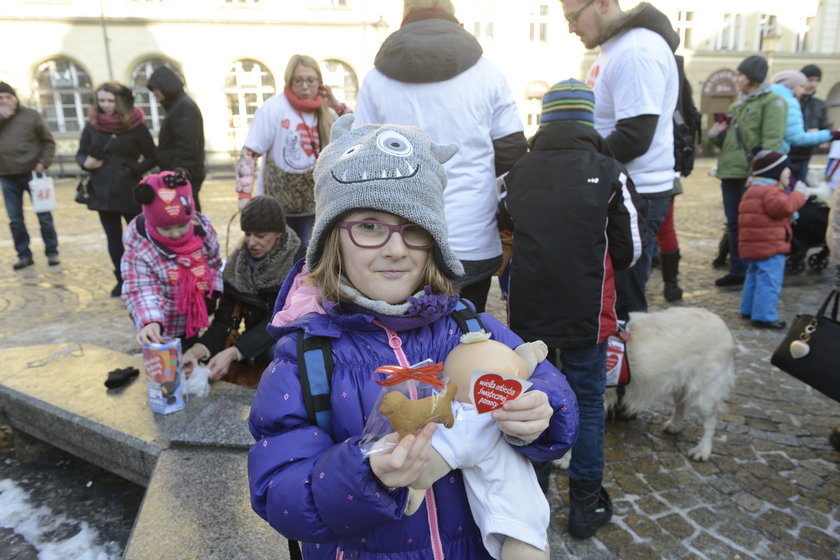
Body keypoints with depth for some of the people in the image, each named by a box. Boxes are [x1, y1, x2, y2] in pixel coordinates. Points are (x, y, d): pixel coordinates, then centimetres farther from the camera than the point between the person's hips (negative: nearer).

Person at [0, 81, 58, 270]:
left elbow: (48, 141, 3)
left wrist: (43, 162, -8)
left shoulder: (32, 115, 1)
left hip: (32, 173, -3)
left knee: (44, 215, 1)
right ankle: (24, 255, 14)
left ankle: (52, 252, 10)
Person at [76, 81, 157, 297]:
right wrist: (85, 163, -9)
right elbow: (81, 154, 13)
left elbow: (151, 158, -2)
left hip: (130, 192, -3)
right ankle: (122, 279, 22)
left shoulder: (135, 126, -5)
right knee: (113, 238, 10)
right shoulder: (92, 125, 4)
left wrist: (134, 170, -17)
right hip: (102, 191, 4)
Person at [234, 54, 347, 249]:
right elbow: (249, 154, -15)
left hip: (312, 203, 4)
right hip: (276, 206, -4)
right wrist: (244, 195, -26)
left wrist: (338, 106, -5)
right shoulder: (273, 109, -12)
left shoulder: (323, 111, 3)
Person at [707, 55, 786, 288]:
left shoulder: (772, 102, -4)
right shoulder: (739, 104, 21)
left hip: (751, 176, -8)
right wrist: (717, 134, 7)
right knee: (734, 225, 11)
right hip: (730, 173, 8)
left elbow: (771, 142, -14)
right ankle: (737, 271, 20)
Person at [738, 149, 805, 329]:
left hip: (751, 245, 11)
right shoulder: (770, 191, -15)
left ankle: (749, 309, 29)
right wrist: (797, 196, -16)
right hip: (770, 246, -11)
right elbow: (782, 207, -31)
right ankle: (764, 316, -6)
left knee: (754, 277, 20)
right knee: (769, 282, -7)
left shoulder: (752, 190, 19)